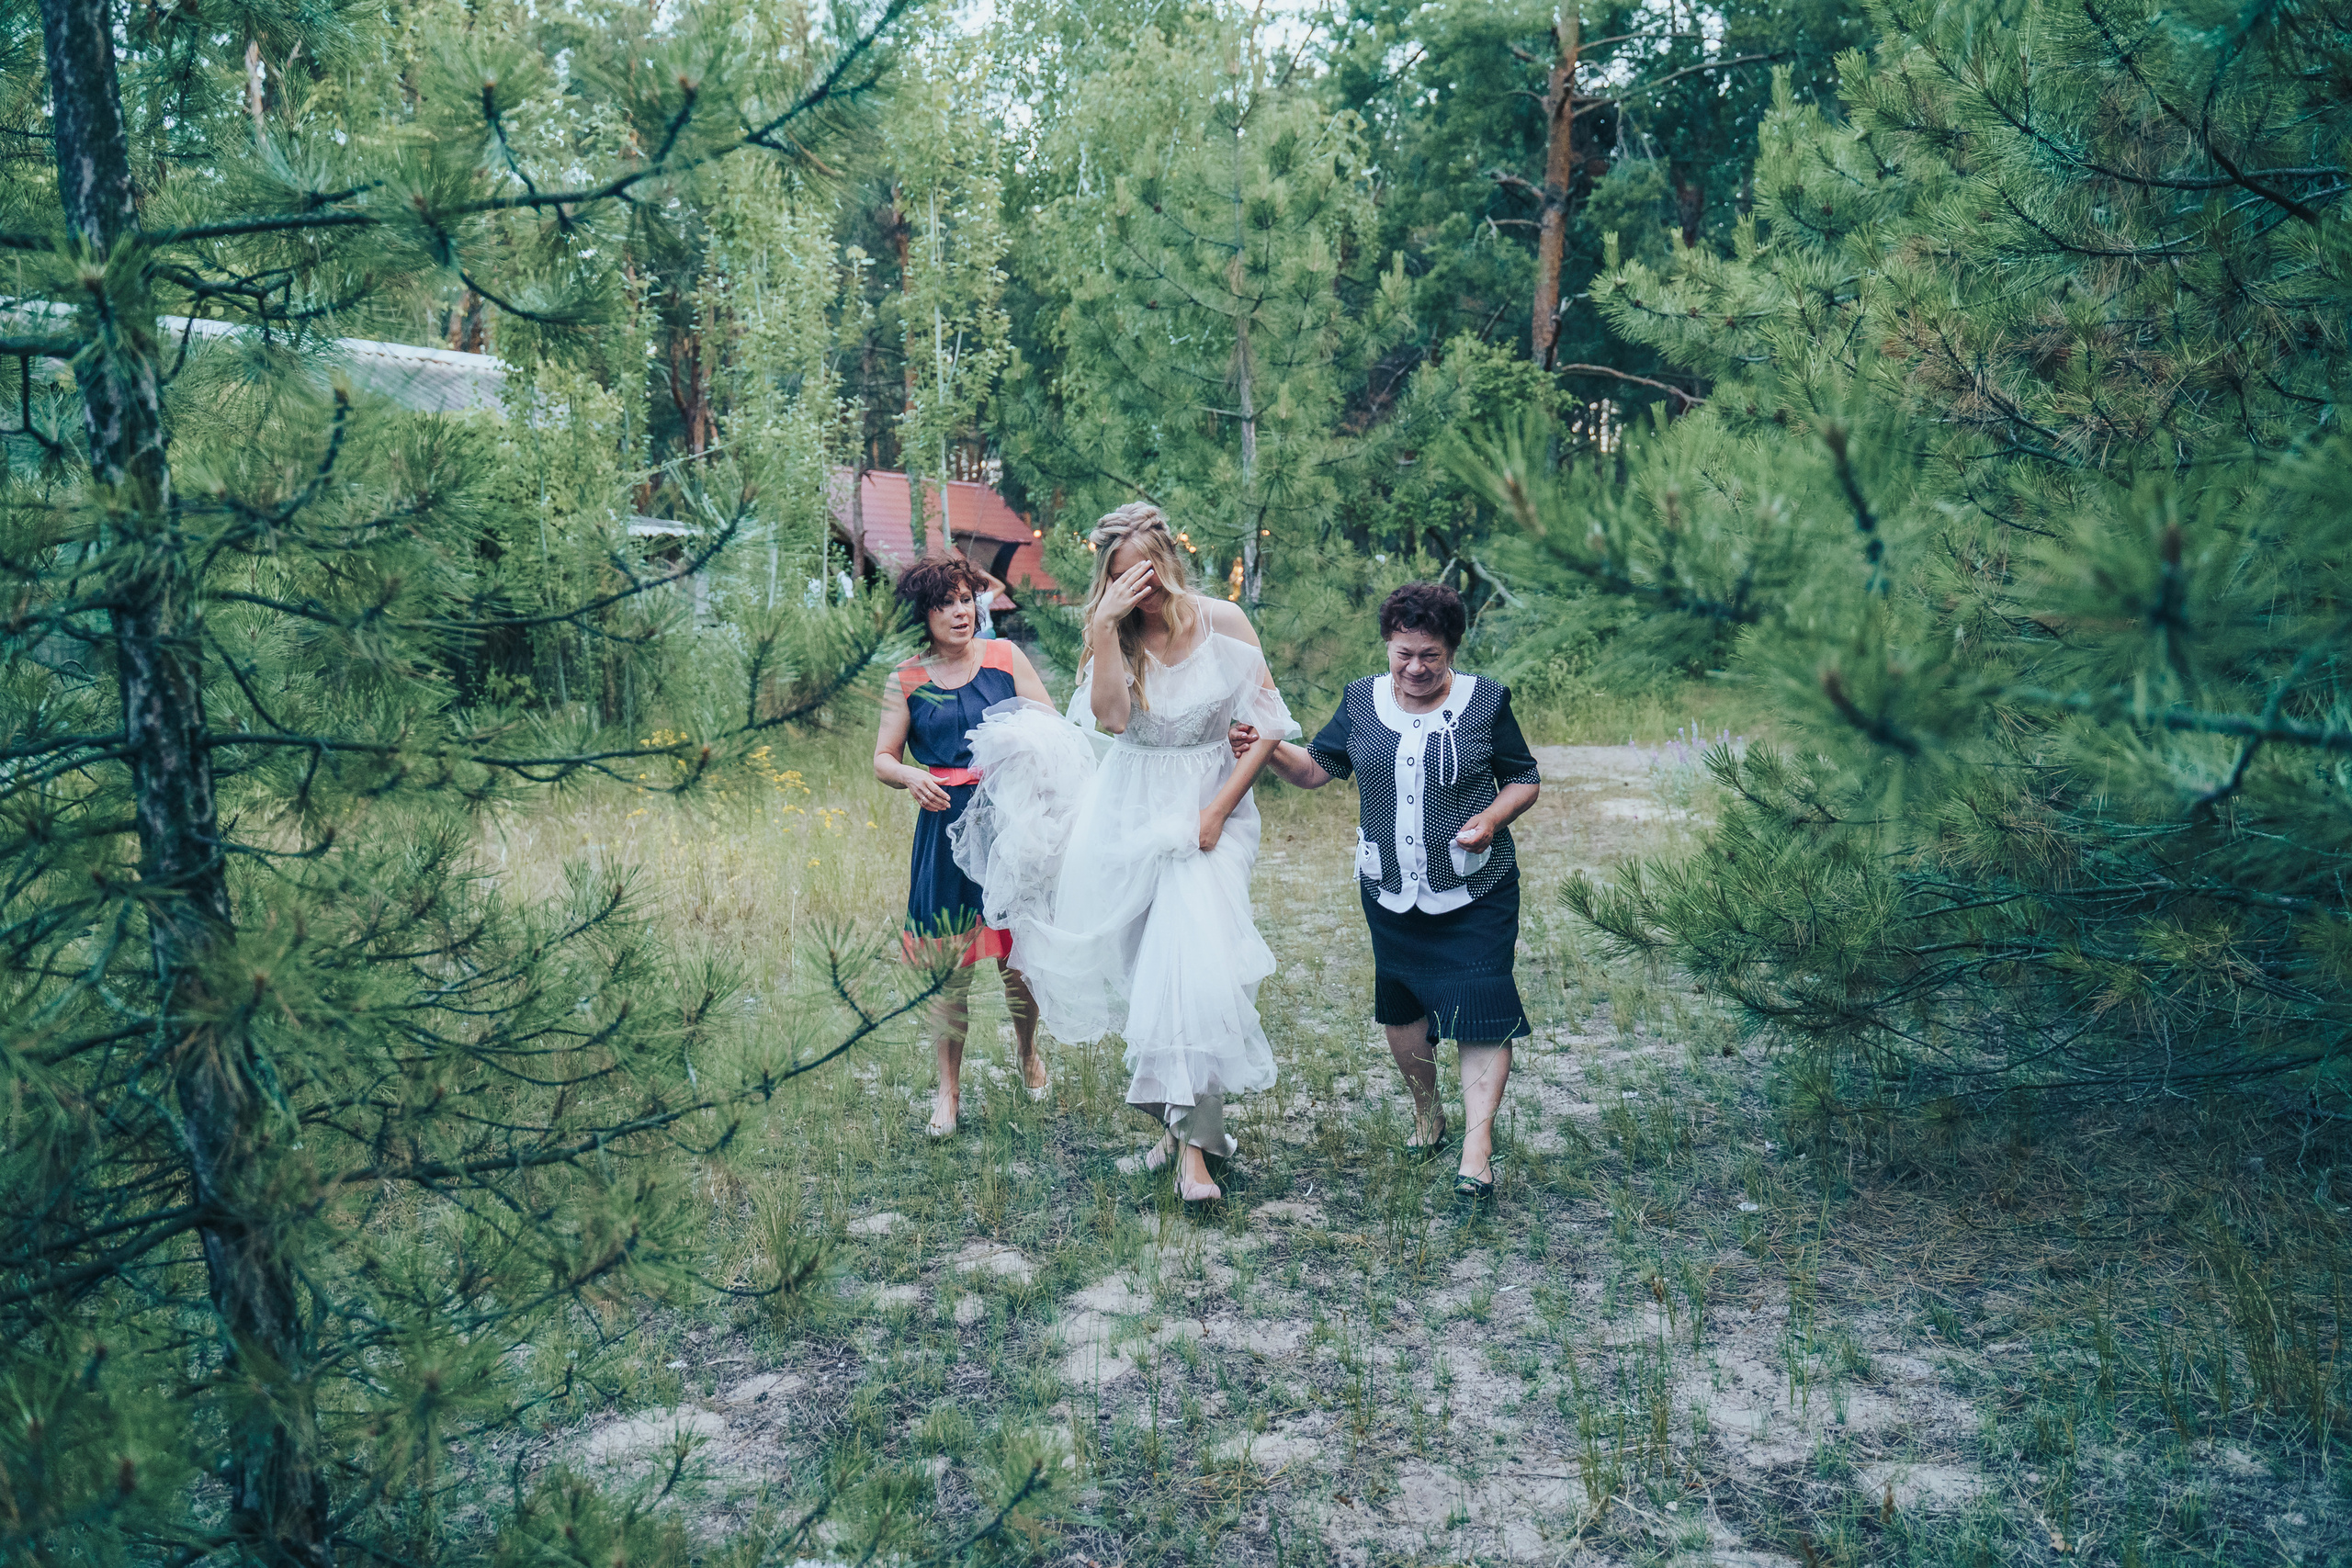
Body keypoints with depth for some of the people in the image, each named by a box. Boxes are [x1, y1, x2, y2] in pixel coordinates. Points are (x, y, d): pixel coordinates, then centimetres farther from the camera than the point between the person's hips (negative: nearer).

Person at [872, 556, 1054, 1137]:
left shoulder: (1005, 657, 4)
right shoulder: (906, 680, 4)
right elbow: (883, 759, 7)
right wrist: (910, 776, -14)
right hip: (946, 824, 0)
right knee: (949, 963, 1)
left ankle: (1029, 1056, 34)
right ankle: (948, 1089, 15)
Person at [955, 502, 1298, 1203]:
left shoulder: (1223, 621, -5)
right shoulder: (1114, 634, 0)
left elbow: (1268, 725, -4)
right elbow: (1111, 715, -19)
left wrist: (1217, 810, -9)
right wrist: (1105, 628, -24)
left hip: (1210, 805, -2)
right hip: (1130, 809, 3)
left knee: (1195, 957, -16)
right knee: (1144, 963, 6)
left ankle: (1193, 1141, -11)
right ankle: (1173, 1112, 23)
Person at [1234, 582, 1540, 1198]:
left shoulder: (1485, 700, -4)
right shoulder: (1362, 701, 2)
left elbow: (1524, 779, 4)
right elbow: (1315, 769, 5)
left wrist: (1493, 818, -16)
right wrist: (1269, 748, -15)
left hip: (1476, 891, -3)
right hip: (1391, 892, 3)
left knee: (1480, 1009, -9)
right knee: (1399, 1009, 13)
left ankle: (1477, 1145, -5)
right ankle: (1427, 1111, 36)